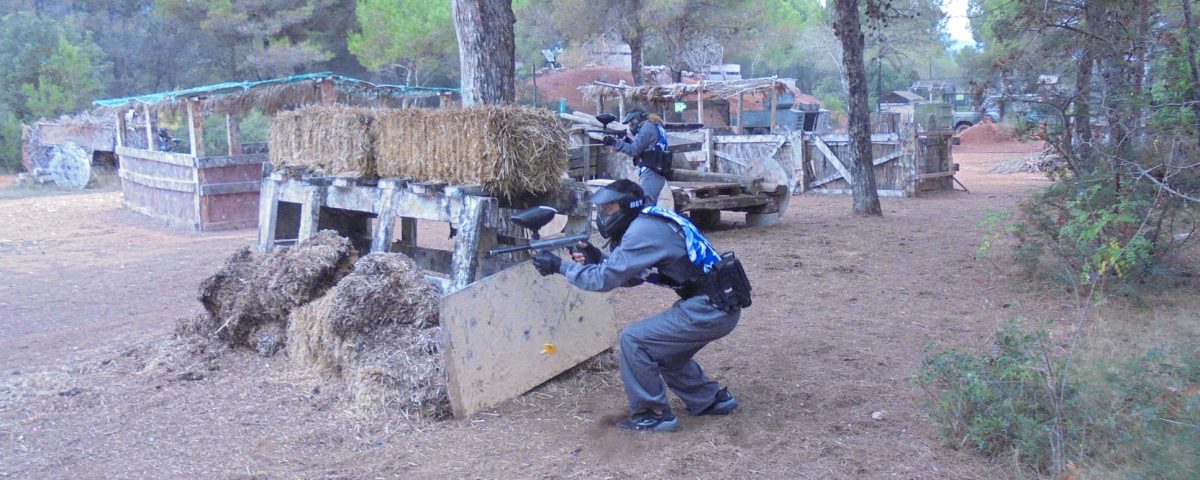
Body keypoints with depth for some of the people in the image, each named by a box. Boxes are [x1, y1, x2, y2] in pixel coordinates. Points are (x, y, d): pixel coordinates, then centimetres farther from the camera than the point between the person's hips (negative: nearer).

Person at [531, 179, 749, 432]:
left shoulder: (644, 229, -15)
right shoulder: (650, 222, 14)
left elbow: (605, 279, -15)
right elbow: (630, 276, 18)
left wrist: (559, 266, -6)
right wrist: (596, 258, 5)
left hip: (712, 310, -10)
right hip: (718, 306, 10)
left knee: (633, 340, -7)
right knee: (662, 348, 24)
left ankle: (653, 414, 4)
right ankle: (712, 399, 33)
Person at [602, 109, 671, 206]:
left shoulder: (647, 127, -8)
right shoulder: (654, 127, 22)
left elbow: (634, 150, -12)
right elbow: (641, 150, 22)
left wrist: (614, 142, -9)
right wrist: (628, 141, 10)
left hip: (650, 174, -10)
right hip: (654, 174, 10)